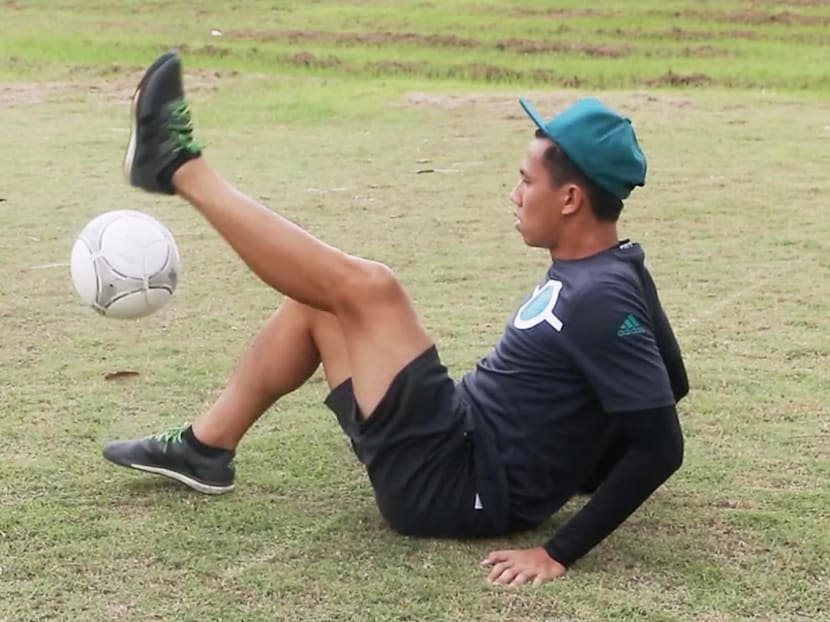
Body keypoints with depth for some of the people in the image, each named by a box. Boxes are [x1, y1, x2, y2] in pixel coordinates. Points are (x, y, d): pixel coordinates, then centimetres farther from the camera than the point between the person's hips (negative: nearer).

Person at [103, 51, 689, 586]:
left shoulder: (600, 298, -23)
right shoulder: (598, 270, 6)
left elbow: (661, 446, -28)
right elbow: (670, 382, 19)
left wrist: (560, 553, -27)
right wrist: (565, 461, 18)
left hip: (454, 488, -10)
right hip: (463, 448, 10)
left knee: (367, 289, -20)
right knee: (315, 301, 16)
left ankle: (179, 168, -6)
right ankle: (204, 449, 25)